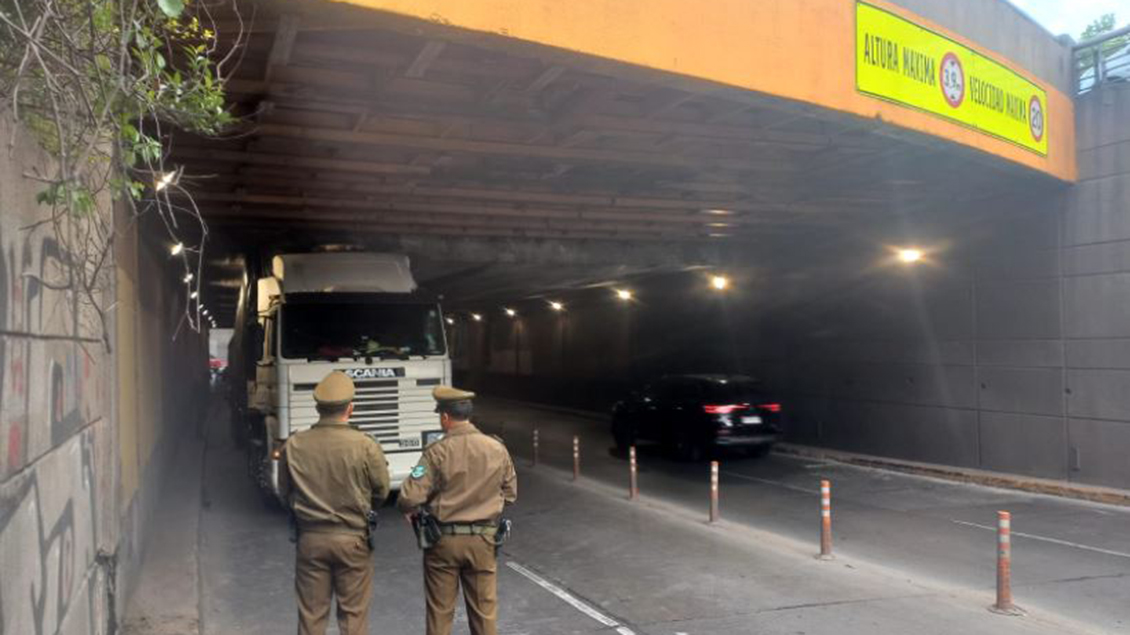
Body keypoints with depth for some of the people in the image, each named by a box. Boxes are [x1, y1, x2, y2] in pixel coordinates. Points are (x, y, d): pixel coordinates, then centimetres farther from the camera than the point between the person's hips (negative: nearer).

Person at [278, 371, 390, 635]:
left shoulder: (293, 446, -7)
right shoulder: (365, 446, -14)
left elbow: (286, 493, 5)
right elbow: (381, 492, -2)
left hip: (310, 539, 2)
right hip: (353, 539, -2)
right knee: (353, 613, 10)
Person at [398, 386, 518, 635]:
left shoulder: (436, 452, -15)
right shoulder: (497, 448, -4)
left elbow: (410, 498, -18)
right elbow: (510, 494, 6)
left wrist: (409, 510, 4)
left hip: (443, 540, -2)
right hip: (483, 540, 3)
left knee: (440, 610, 12)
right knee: (484, 609, 13)